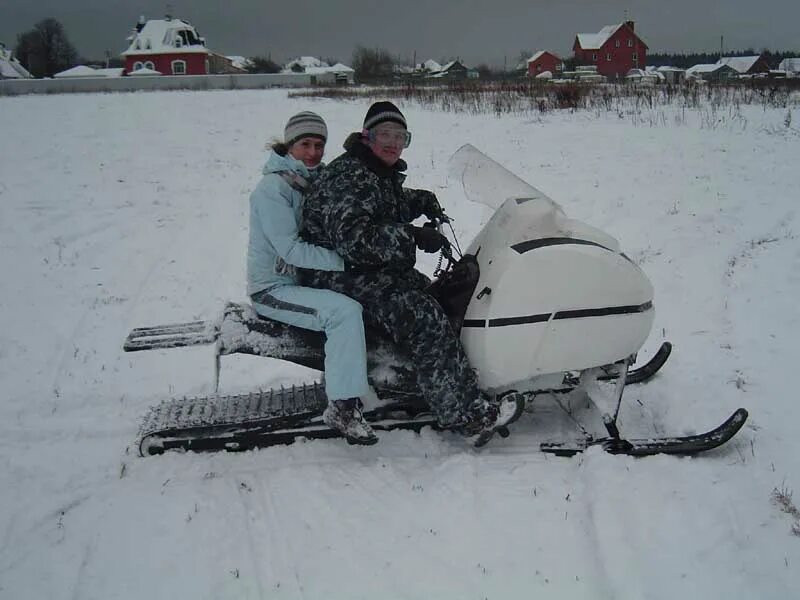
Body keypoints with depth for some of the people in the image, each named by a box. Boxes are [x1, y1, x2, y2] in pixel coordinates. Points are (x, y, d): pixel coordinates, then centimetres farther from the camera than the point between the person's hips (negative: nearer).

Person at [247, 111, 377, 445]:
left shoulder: (316, 182, 9)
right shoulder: (273, 187, -16)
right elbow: (290, 249, -25)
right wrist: (346, 260, -27)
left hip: (304, 280, 9)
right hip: (273, 289, -9)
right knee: (345, 310, -30)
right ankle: (342, 408, -26)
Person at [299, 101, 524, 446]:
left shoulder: (383, 174, 14)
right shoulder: (348, 177, -17)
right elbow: (351, 237, -30)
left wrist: (422, 201, 15)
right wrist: (411, 236, -33)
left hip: (375, 271, 11)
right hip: (338, 278, -10)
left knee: (435, 296, -1)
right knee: (423, 318, -24)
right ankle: (467, 415, -23)